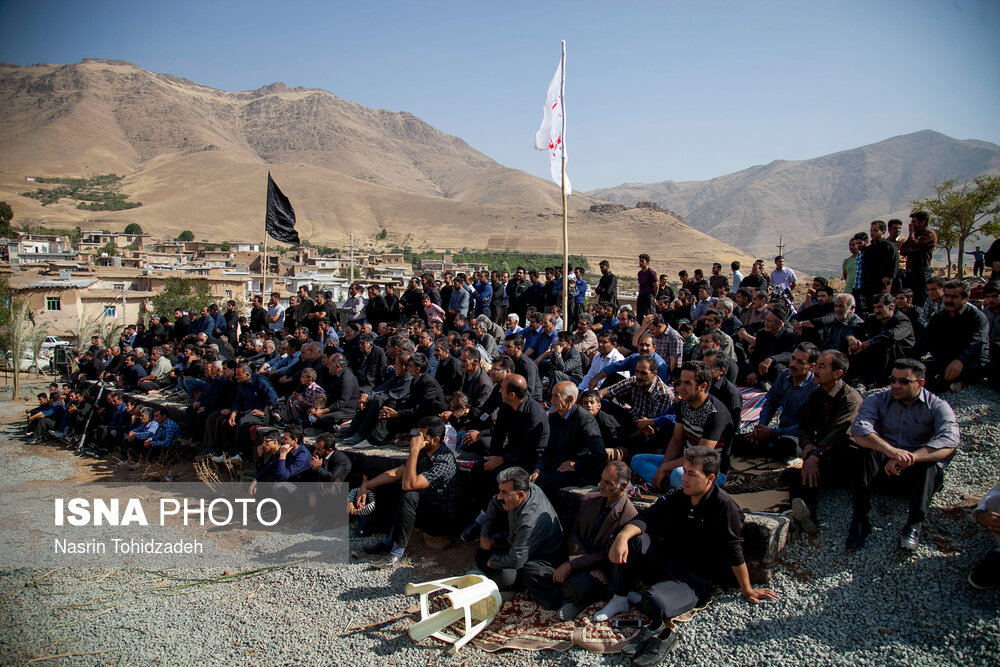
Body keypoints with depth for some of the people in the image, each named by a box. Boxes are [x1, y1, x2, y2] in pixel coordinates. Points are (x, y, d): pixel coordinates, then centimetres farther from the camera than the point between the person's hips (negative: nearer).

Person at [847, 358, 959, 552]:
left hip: (919, 472, 0)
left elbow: (949, 441, -24)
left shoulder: (937, 406, -3)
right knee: (868, 447, -30)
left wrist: (906, 459, -38)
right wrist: (891, 451, -41)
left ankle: (915, 524, -38)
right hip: (883, 464, 0)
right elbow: (859, 428, -22)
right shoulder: (877, 400, -1)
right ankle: (860, 518, -35)